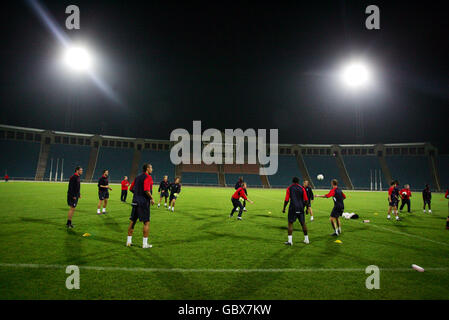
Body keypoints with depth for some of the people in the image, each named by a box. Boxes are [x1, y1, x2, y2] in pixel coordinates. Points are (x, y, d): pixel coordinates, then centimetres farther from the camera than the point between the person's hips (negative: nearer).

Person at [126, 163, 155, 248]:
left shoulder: (137, 177, 14)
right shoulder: (148, 177, -11)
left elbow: (131, 189, 15)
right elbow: (146, 190, -22)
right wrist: (152, 198, -11)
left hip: (135, 201, 8)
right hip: (144, 202, -8)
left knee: (132, 221, 13)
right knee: (146, 222, 0)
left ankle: (129, 241, 20)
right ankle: (145, 243, 3)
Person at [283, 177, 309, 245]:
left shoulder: (289, 188, 1)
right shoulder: (302, 188, 6)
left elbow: (286, 200, -3)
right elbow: (306, 200, 6)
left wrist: (284, 208, 5)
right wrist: (306, 208, 17)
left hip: (292, 208, -3)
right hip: (301, 208, 3)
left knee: (290, 223, 1)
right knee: (303, 223, 14)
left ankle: (289, 240, -6)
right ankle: (306, 239, 23)